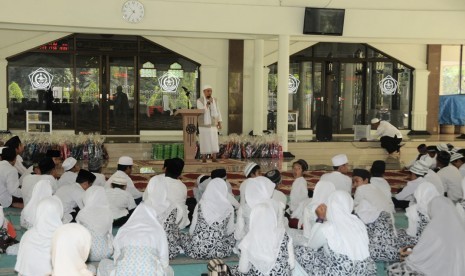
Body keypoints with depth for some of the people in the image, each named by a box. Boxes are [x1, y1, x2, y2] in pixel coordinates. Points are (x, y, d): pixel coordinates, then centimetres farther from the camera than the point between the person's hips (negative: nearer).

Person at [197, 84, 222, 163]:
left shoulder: (215, 100, 4)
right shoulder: (199, 100, -7)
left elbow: (218, 112, 8)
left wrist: (219, 123, 3)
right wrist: (208, 103, -28)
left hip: (213, 124, 3)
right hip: (203, 124, -3)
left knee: (214, 141, -2)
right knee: (204, 141, -2)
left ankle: (214, 158, 2)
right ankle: (204, 158, 6)